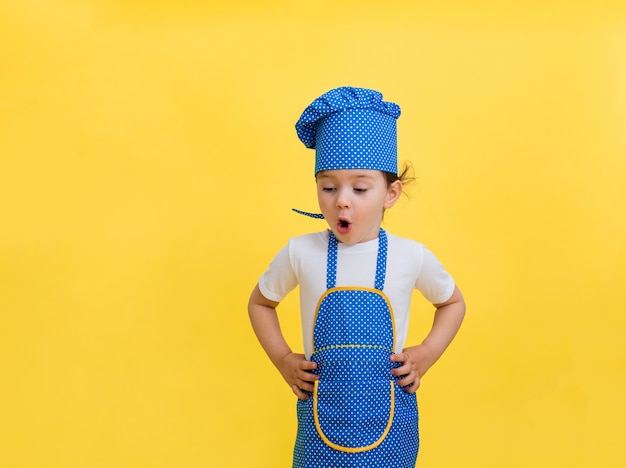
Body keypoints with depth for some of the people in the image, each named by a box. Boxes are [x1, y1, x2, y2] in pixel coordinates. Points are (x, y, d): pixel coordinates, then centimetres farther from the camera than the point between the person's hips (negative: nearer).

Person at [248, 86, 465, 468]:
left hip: (389, 421, 0)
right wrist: (283, 360, 1)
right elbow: (260, 302, 10)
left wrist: (426, 355, -1)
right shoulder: (301, 253, -8)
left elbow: (453, 302, 11)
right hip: (322, 416, 0)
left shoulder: (411, 257, -8)